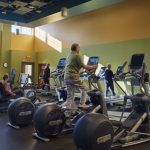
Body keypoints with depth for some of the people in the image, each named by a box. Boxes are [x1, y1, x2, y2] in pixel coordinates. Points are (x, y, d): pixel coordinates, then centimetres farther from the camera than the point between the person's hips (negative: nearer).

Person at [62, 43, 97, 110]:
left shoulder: (69, 56, 21)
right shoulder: (77, 55, -4)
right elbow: (83, 66, -6)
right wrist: (92, 67, 6)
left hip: (66, 77, 8)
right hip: (73, 77, -8)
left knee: (70, 95, 9)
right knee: (84, 88, 10)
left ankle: (67, 108, 2)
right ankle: (82, 103, 10)